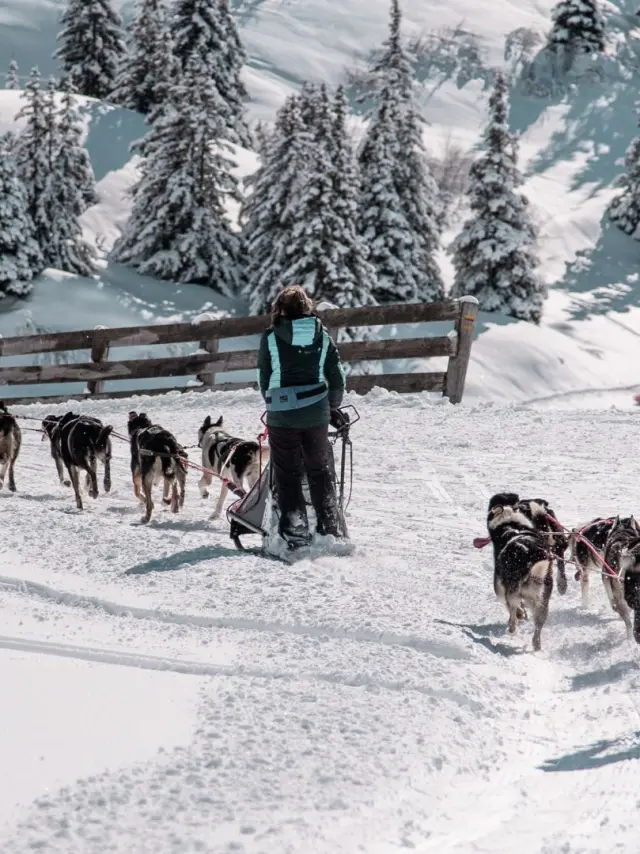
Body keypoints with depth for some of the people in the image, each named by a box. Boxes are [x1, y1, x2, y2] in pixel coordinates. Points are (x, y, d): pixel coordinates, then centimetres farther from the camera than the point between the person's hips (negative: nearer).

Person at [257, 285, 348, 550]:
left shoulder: (271, 337, -3)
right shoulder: (322, 335, 4)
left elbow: (264, 379, 3)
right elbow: (337, 378, 7)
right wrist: (332, 408, 21)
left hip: (282, 415, -2)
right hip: (316, 413, 2)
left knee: (288, 477, 6)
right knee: (321, 474, 15)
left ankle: (295, 535, 1)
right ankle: (332, 533, 14)